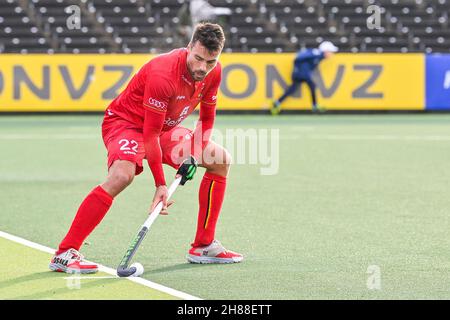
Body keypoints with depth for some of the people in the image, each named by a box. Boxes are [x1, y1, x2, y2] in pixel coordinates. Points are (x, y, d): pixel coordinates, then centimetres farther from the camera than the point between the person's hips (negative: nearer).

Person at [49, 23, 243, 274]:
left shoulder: (214, 72, -10)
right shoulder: (162, 74, -33)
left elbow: (207, 116, 7)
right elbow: (150, 133, -30)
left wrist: (196, 154, -9)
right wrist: (161, 185, -30)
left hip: (165, 128, 8)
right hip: (125, 121, -8)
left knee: (221, 160, 5)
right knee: (122, 175, -36)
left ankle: (204, 246, 10)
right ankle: (65, 254, -33)